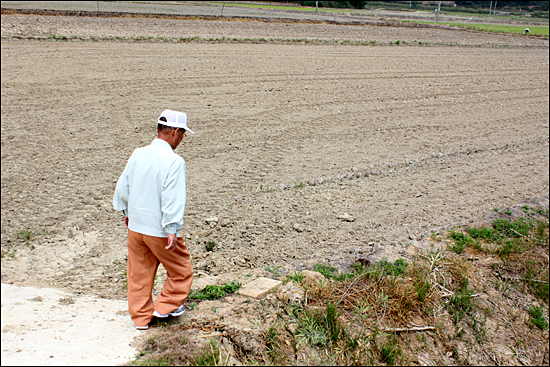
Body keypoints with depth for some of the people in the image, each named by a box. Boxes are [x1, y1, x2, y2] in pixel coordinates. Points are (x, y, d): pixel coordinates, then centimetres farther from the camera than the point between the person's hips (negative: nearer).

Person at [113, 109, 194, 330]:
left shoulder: (138, 154, 0)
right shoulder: (174, 161, -19)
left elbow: (122, 187, 9)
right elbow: (173, 199, -22)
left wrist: (127, 213, 23)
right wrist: (172, 231, -19)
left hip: (135, 226, 7)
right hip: (160, 230, -6)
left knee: (139, 274, 19)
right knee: (181, 270, 18)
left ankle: (141, 317, 30)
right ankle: (166, 306, 28)